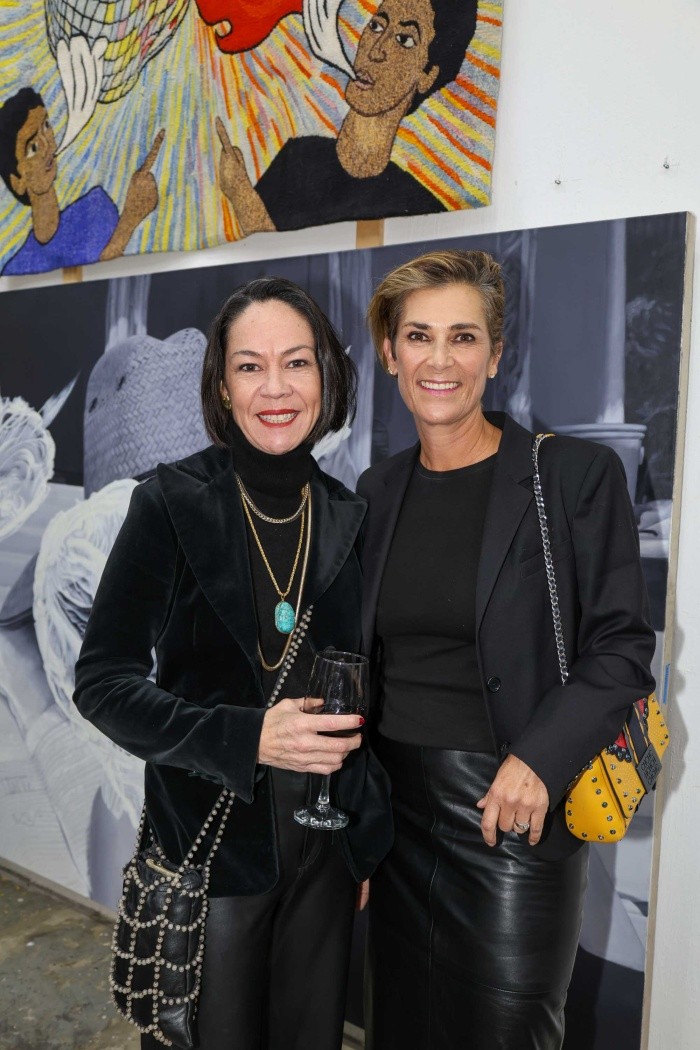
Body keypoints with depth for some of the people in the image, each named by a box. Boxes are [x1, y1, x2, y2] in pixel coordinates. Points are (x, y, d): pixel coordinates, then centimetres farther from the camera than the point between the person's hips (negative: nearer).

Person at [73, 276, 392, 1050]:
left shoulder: (347, 517, 1)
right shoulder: (171, 504, -11)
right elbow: (102, 682, -12)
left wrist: (367, 842, 12)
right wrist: (247, 737, -26)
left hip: (324, 843, 4)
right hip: (211, 841, -4)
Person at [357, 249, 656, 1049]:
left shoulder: (576, 475, -9)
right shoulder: (377, 490, 6)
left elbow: (622, 647, -8)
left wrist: (540, 760, -19)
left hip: (513, 808, -4)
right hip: (393, 800, 5)